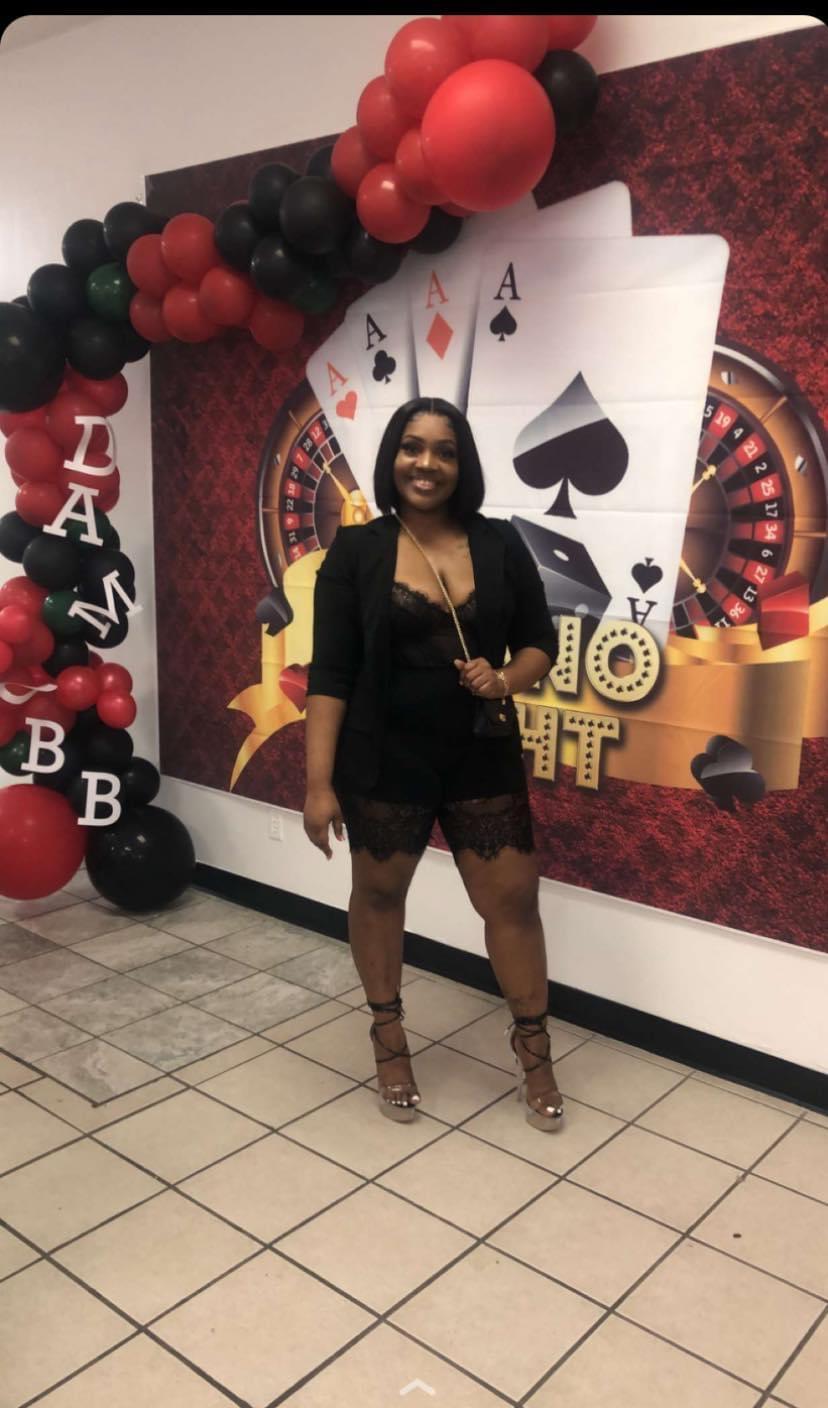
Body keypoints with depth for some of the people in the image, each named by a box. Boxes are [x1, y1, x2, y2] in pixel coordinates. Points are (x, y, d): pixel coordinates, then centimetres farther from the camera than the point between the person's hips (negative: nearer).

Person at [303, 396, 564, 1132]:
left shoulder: (500, 543, -1)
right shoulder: (356, 550, -7)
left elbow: (541, 643, 7)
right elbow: (330, 673, -8)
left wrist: (506, 678, -16)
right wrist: (320, 781, -12)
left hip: (483, 760, 2)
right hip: (384, 761, -1)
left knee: (512, 898, 6)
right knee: (378, 893, 15)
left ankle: (533, 1043, 29)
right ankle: (389, 1034, 39)